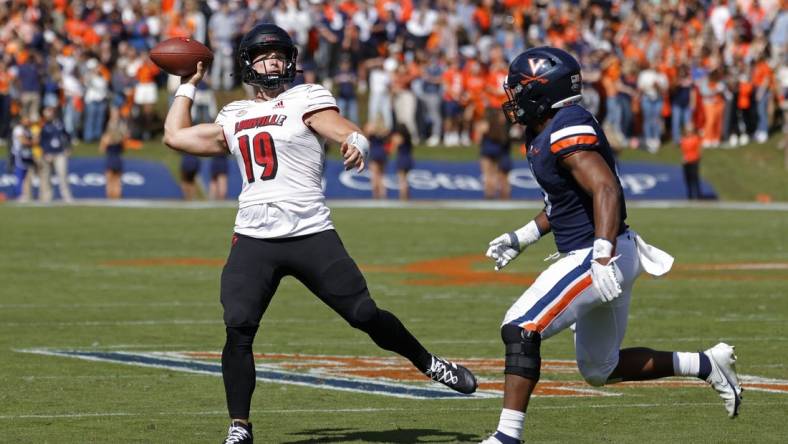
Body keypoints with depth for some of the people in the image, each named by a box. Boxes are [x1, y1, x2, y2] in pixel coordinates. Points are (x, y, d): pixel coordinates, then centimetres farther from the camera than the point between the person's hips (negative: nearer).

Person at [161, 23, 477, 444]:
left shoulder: (305, 99, 3)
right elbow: (176, 135, 27)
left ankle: (430, 364, 21)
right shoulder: (234, 116, 18)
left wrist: (356, 145, -36)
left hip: (311, 235, -3)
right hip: (253, 239, 3)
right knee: (238, 329, -13)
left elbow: (348, 134, -13)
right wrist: (188, 84, 32)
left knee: (365, 315, -4)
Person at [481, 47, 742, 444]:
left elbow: (606, 190, -30)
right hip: (589, 257, 11)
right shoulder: (544, 133, 13)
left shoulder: (568, 132, -18)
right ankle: (706, 365, 24)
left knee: (519, 330, -15)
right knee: (600, 370, 18)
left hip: (594, 258, -11)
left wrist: (603, 256, -38)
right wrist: (522, 237, 23)